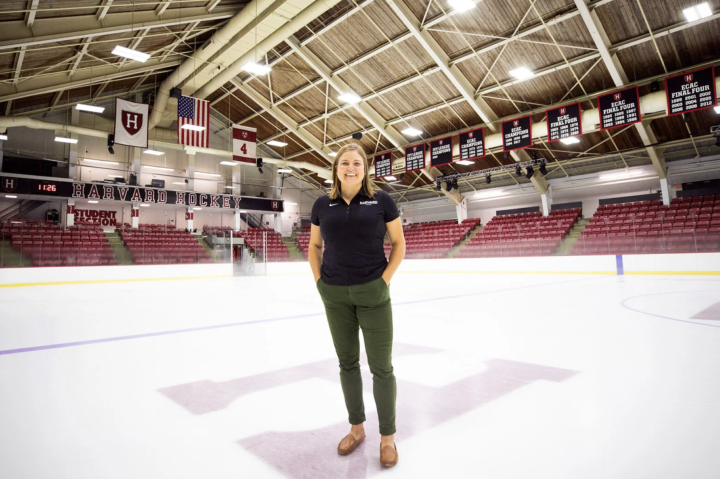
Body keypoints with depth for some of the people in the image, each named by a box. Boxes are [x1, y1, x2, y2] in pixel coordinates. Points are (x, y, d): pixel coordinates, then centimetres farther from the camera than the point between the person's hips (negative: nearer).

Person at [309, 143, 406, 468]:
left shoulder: (381, 201, -4)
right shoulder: (323, 205, 3)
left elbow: (399, 243, 0)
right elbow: (314, 246, 13)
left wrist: (384, 280, -7)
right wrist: (320, 282, 4)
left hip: (373, 294, -2)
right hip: (335, 297, 3)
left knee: (381, 366, 4)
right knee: (347, 363, 15)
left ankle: (387, 436, 25)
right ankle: (356, 428, 35)